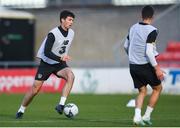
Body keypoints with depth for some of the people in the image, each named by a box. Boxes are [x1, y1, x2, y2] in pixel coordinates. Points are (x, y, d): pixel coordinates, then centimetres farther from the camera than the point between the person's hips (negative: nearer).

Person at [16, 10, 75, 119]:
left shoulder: (71, 33, 1)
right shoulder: (53, 34, -21)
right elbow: (47, 53, -26)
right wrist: (60, 58, -36)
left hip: (60, 64, 4)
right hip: (46, 63, -4)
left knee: (71, 76, -28)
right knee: (35, 89, -2)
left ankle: (61, 105, -29)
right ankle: (21, 110, 20)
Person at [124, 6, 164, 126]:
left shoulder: (133, 28, 6)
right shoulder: (152, 31, -15)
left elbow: (126, 46, 17)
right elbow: (149, 52, -22)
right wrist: (157, 68, -18)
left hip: (133, 65, 6)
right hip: (145, 65, -6)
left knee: (142, 91, 15)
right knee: (158, 88, 15)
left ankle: (137, 116, -4)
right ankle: (147, 115, 10)